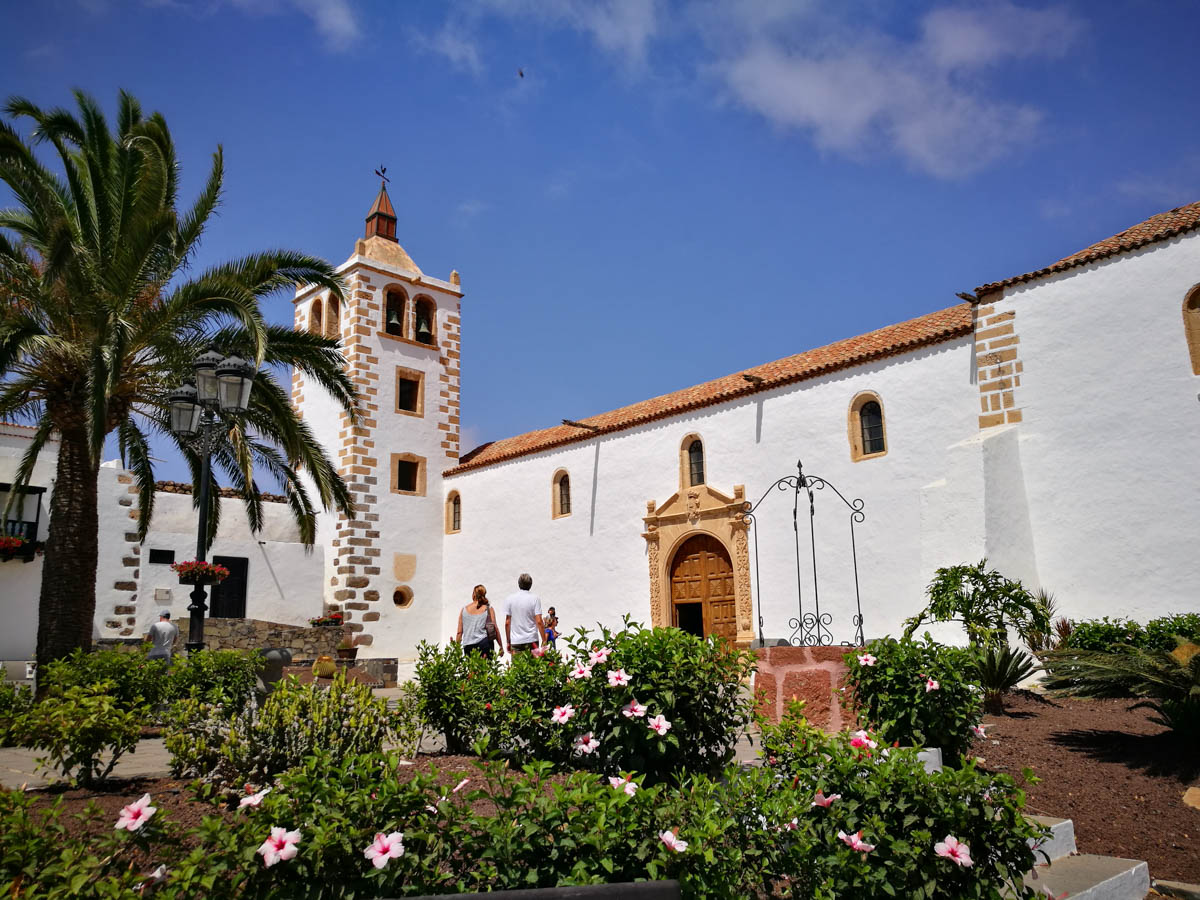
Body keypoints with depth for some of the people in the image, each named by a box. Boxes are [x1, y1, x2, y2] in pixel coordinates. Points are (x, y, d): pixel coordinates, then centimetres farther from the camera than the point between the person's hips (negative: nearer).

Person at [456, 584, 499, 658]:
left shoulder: (464, 610, 10)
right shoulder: (488, 609, 5)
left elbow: (459, 632, 10)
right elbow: (495, 629, 2)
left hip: (468, 646, 2)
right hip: (484, 643, -2)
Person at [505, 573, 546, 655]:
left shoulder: (510, 599, 3)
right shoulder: (535, 598, -3)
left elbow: (507, 622, 4)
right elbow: (539, 622, -8)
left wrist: (508, 642, 12)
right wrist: (544, 640, -2)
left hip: (515, 642, 1)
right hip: (532, 641, -1)